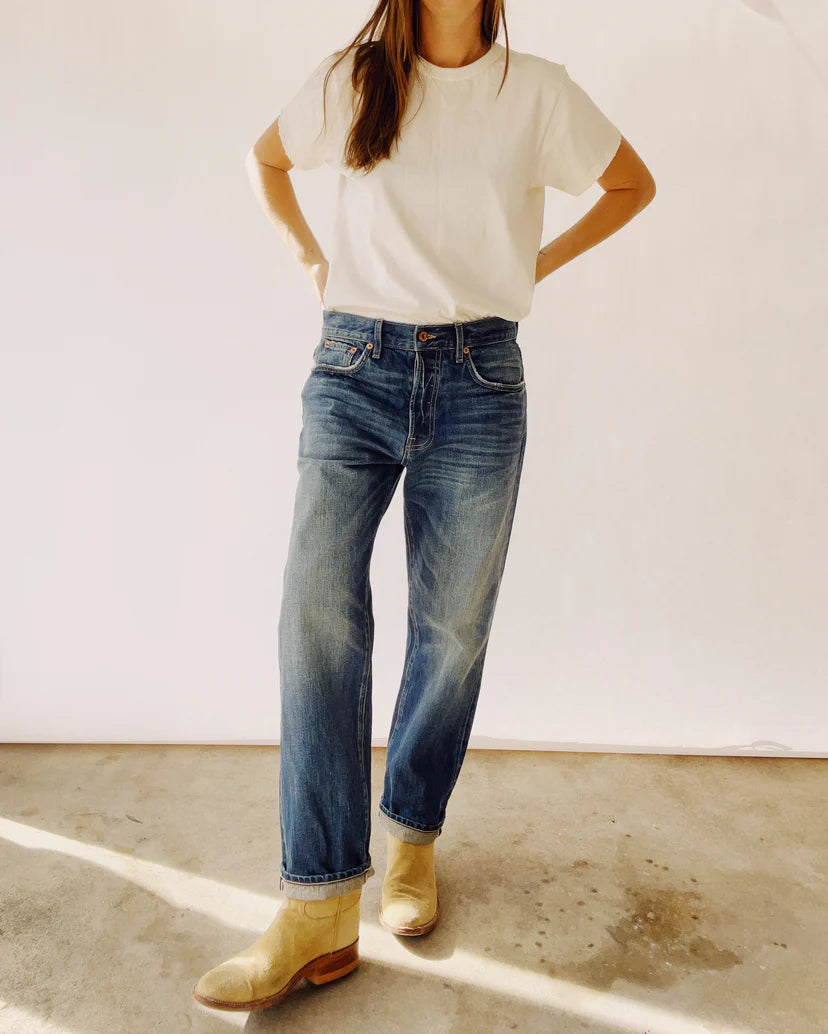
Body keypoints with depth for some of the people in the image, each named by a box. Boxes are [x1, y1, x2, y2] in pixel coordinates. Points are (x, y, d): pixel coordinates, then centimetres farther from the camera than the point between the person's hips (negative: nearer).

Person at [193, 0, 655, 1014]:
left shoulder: (538, 91, 9)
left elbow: (633, 183, 21)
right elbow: (265, 159, 27)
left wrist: (539, 263, 13)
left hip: (477, 381, 0)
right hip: (353, 371, 0)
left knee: (452, 630, 2)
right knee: (318, 609, -15)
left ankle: (413, 837, 25)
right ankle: (321, 909, -6)